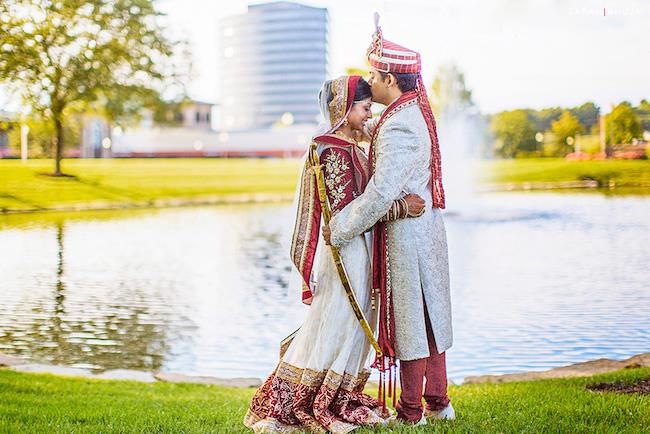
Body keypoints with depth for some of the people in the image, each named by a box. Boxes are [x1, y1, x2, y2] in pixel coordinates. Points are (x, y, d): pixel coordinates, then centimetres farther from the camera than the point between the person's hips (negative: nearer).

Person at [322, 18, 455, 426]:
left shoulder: (398, 129, -22)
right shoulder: (418, 111, 9)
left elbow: (381, 193, -27)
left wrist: (339, 228, -18)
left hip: (405, 234, -10)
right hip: (428, 228, 10)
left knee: (409, 317, 0)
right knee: (429, 314, 15)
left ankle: (411, 413, 11)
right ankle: (438, 402, 26)